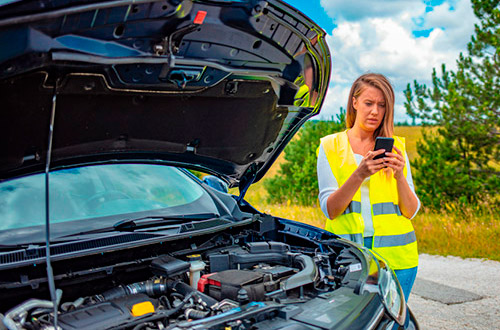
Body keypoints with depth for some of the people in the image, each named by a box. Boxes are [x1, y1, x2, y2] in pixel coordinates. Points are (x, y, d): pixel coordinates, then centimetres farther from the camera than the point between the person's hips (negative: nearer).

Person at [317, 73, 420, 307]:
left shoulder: (396, 147, 9)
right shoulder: (330, 146, 3)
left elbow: (411, 212, 3)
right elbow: (329, 209, -6)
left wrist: (399, 176, -15)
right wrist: (359, 175, -20)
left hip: (395, 255, 2)